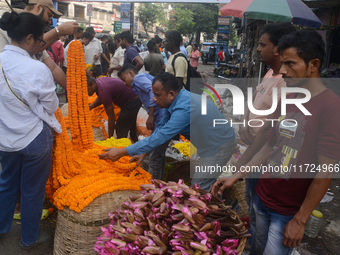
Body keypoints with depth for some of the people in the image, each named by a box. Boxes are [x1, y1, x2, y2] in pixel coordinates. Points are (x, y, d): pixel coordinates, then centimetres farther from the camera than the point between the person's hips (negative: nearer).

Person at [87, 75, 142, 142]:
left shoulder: (103, 91, -31)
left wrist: (110, 137, -16)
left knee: (120, 130, -8)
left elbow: (111, 116, -24)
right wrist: (91, 106, -1)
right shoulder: (97, 81, -4)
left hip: (132, 102, -11)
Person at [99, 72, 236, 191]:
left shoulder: (184, 109, -35)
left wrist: (122, 152, -31)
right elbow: (161, 127, 5)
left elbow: (159, 137, -35)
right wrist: (144, 153, -2)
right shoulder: (174, 101, -4)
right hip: (208, 144, 9)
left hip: (220, 146, -9)